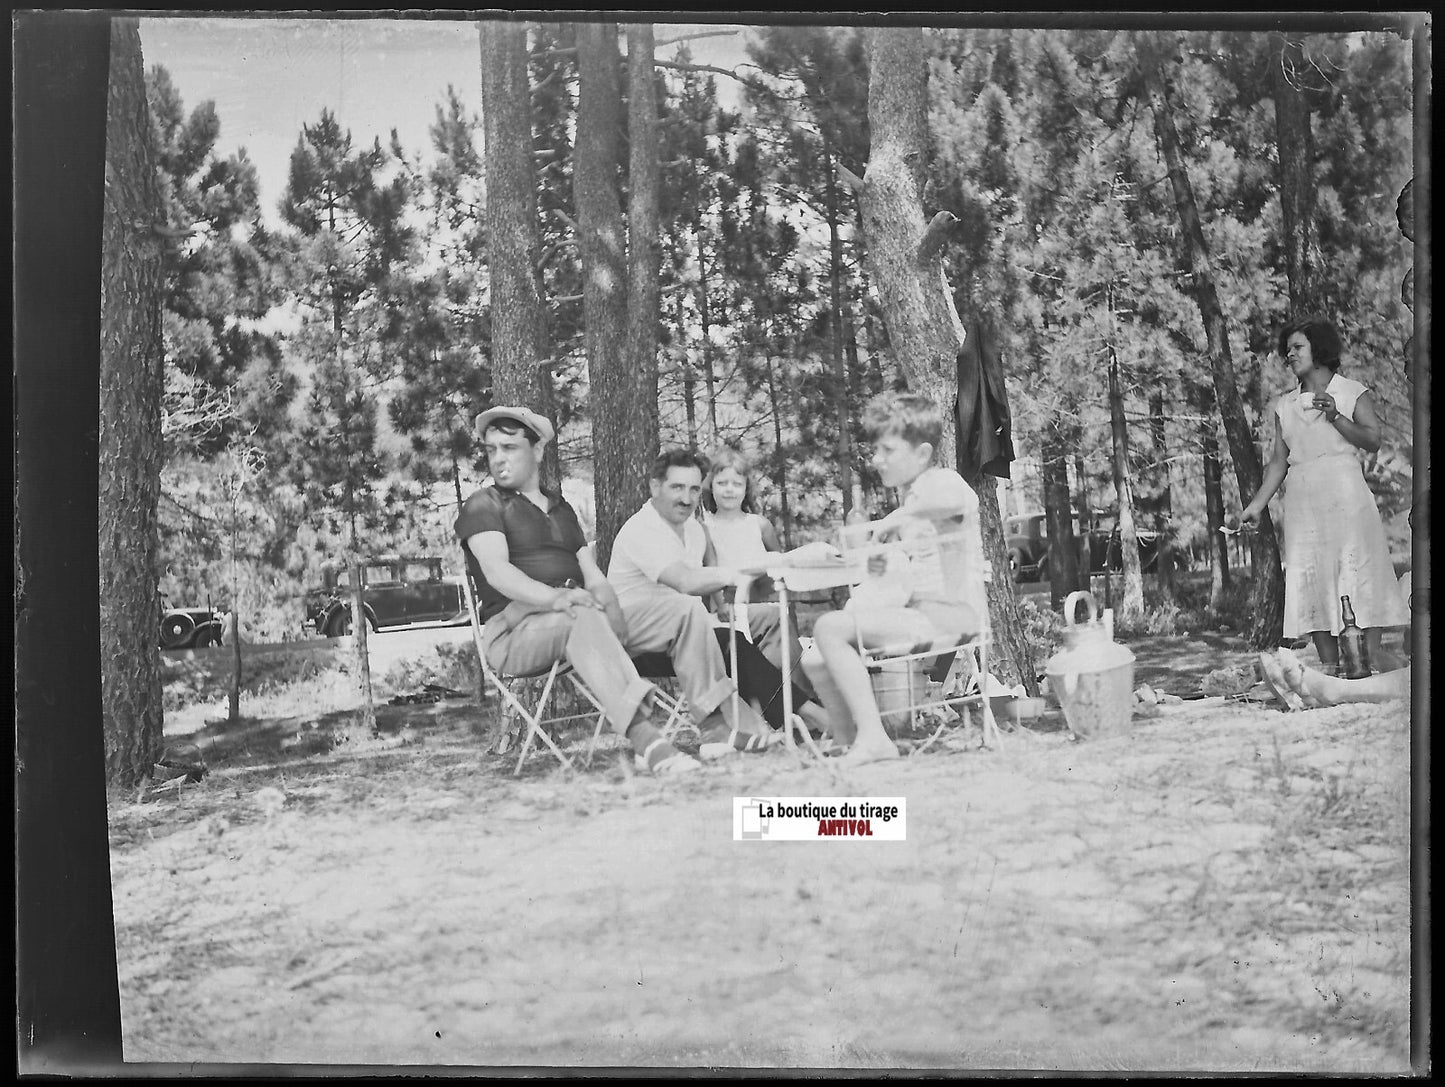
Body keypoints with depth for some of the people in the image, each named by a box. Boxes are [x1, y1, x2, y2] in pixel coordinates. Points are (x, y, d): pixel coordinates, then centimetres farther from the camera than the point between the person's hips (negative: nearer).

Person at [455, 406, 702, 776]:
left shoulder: (562, 509, 25)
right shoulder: (483, 506, 6)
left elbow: (594, 577, 16)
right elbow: (496, 571, -13)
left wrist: (613, 611, -8)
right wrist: (555, 597, -31)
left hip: (574, 616, 6)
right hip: (514, 633, -6)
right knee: (584, 618, -39)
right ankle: (645, 740, -53)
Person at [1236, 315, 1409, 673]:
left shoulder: (1353, 393, 6)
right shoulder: (1284, 405, 16)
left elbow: (1373, 440, -5)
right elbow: (1279, 461, 15)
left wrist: (1335, 416, -15)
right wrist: (1257, 504, 7)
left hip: (1345, 495, -3)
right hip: (1302, 501, 3)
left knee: (1360, 566, -10)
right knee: (1311, 577, -3)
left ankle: (1372, 647, -6)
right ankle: (1330, 665, -1)